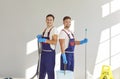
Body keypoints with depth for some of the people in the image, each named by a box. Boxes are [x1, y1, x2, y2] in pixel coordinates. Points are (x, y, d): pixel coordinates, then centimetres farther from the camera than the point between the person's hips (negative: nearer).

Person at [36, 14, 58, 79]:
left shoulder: (54, 29, -9)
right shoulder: (45, 30, 15)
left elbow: (55, 42, -19)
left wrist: (44, 40, -23)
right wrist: (40, 38, 1)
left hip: (50, 53, -8)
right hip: (43, 52, 8)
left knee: (50, 71, -1)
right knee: (42, 70, 13)